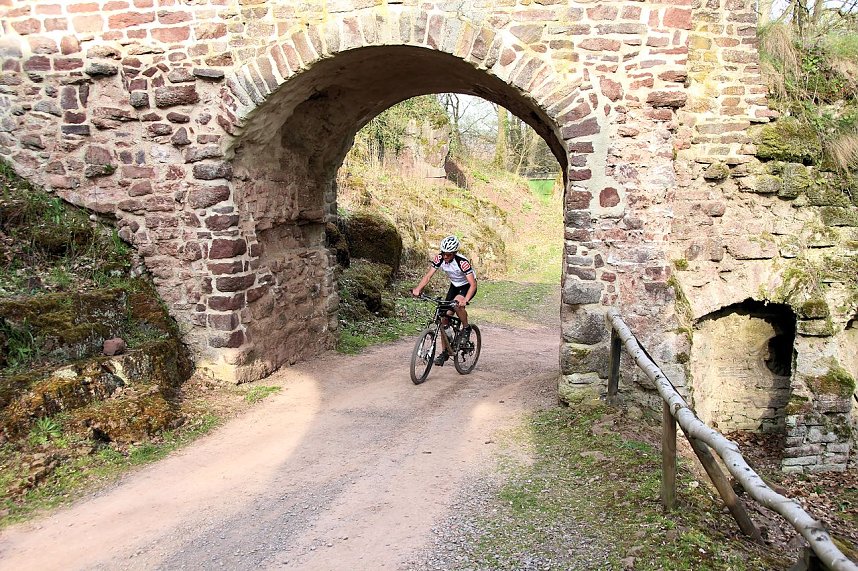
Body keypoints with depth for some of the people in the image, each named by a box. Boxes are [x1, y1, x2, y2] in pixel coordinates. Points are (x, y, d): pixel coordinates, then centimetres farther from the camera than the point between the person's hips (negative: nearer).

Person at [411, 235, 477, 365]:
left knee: (457, 304, -36)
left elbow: (473, 284, -36)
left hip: (468, 286, -5)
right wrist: (418, 289, -38)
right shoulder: (439, 258, -19)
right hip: (455, 285, 6)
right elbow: (428, 276, -20)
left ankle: (466, 328, -8)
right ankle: (445, 352, 6)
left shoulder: (462, 262, -33)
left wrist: (465, 300, -53)